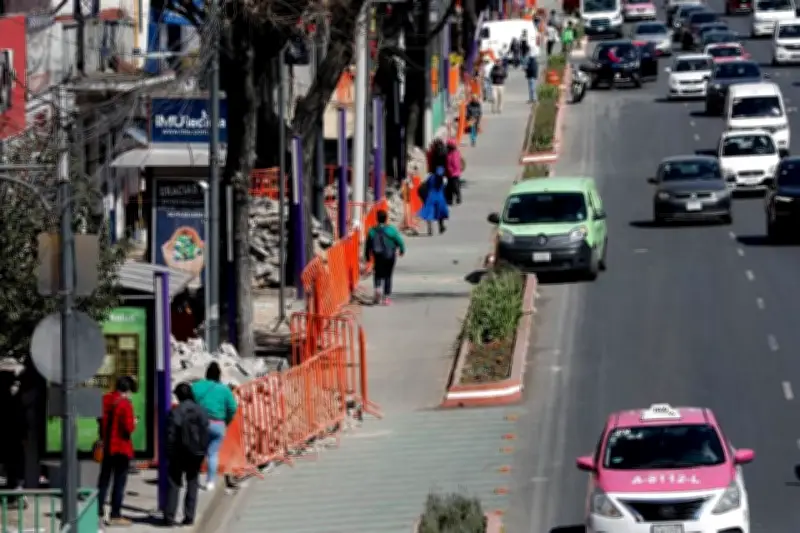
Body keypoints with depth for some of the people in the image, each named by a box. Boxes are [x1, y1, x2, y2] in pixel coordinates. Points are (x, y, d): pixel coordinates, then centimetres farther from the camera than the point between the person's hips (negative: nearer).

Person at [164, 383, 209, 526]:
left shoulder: (175, 412, -11)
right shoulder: (201, 412, 1)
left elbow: (171, 435, -11)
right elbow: (205, 434, 2)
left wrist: (169, 454, -4)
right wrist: (203, 451, 7)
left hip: (179, 454, -3)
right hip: (196, 454, 3)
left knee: (174, 484, 3)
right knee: (192, 484, 12)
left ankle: (169, 517, -3)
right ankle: (189, 517, 7)